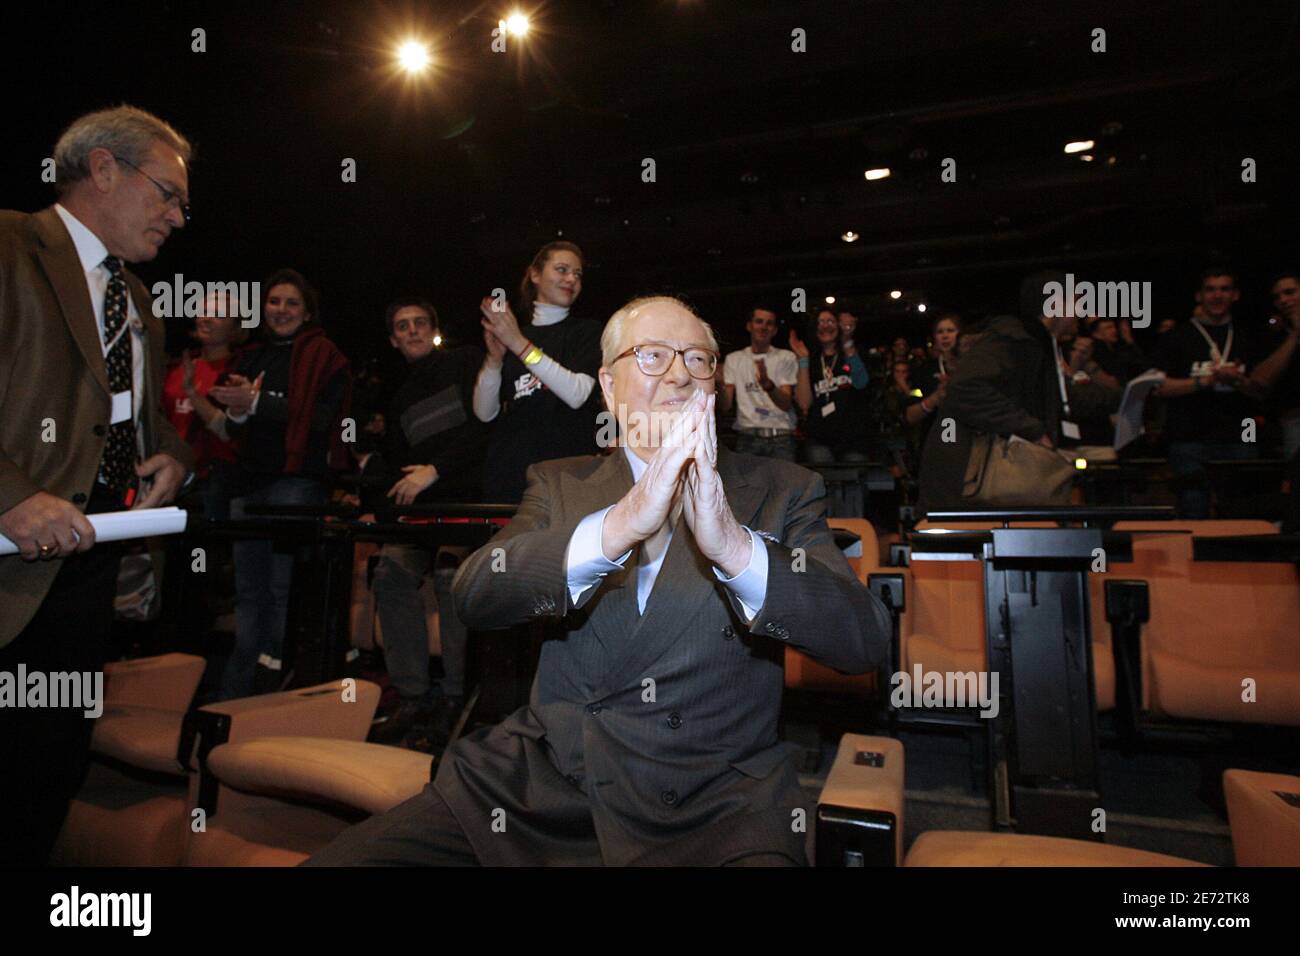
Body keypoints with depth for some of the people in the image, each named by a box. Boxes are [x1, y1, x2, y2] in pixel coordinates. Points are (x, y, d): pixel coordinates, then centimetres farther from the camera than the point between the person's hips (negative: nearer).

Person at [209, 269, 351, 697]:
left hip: (297, 481, -6)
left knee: (283, 587, -4)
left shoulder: (324, 356, 1)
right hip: (250, 481, 6)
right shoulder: (251, 358, 21)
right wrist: (235, 413, 0)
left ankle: (270, 675, 6)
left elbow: (323, 418, -12)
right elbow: (235, 429, 23)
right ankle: (235, 693, 14)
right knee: (248, 590, 8)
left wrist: (257, 403, -13)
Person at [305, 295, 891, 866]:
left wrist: (733, 547, -27)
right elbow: (474, 596, -8)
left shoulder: (781, 492, 4)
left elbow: (865, 641, -9)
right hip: (541, 782, 2)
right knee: (342, 859, -14)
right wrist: (615, 529, -26)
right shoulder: (559, 485, 9)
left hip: (714, 807, -1)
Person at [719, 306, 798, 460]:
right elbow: (725, 407, 3)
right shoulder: (734, 359, 9)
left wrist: (768, 385, -26)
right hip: (747, 438, 1)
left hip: (781, 439, -1)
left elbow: (786, 404, -7)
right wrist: (720, 383, -18)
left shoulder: (786, 357, 4)